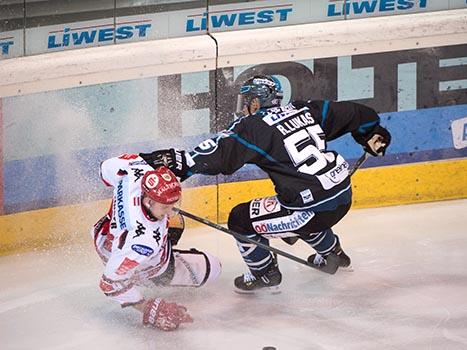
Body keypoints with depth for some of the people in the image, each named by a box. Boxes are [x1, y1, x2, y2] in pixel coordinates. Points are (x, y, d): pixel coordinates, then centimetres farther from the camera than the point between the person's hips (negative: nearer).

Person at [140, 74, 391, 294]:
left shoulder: (254, 128, -7)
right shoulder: (304, 110, 11)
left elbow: (221, 154, -19)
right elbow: (352, 114, 17)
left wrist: (179, 163, -20)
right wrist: (373, 133, 35)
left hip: (315, 209, -8)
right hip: (344, 197, 8)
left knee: (241, 220, 5)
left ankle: (265, 274, 22)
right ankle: (331, 253, 57)